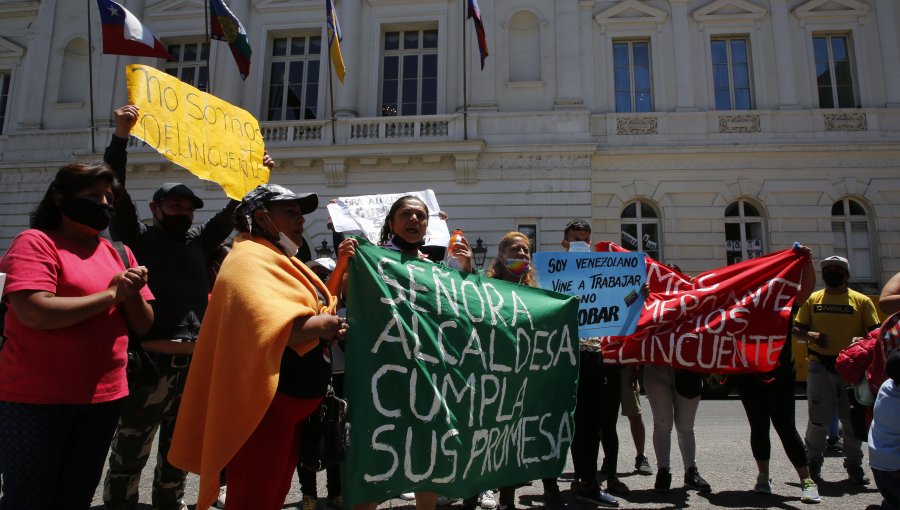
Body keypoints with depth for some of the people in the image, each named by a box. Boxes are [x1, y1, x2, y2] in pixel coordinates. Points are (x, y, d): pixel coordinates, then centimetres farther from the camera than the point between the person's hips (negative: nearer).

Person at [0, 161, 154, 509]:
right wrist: (111, 294, -15)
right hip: (35, 399, -5)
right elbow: (35, 312, -23)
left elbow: (142, 325, 8)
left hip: (103, 397, 6)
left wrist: (132, 293, -12)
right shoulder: (35, 242, -7)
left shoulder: (118, 253, 10)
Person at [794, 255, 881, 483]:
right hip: (820, 365, 0)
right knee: (818, 417, 0)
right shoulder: (812, 299, 8)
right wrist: (812, 336, -12)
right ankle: (813, 463, 13)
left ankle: (854, 465, 25)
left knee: (852, 418, 9)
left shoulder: (862, 301, 4)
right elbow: (797, 329, 8)